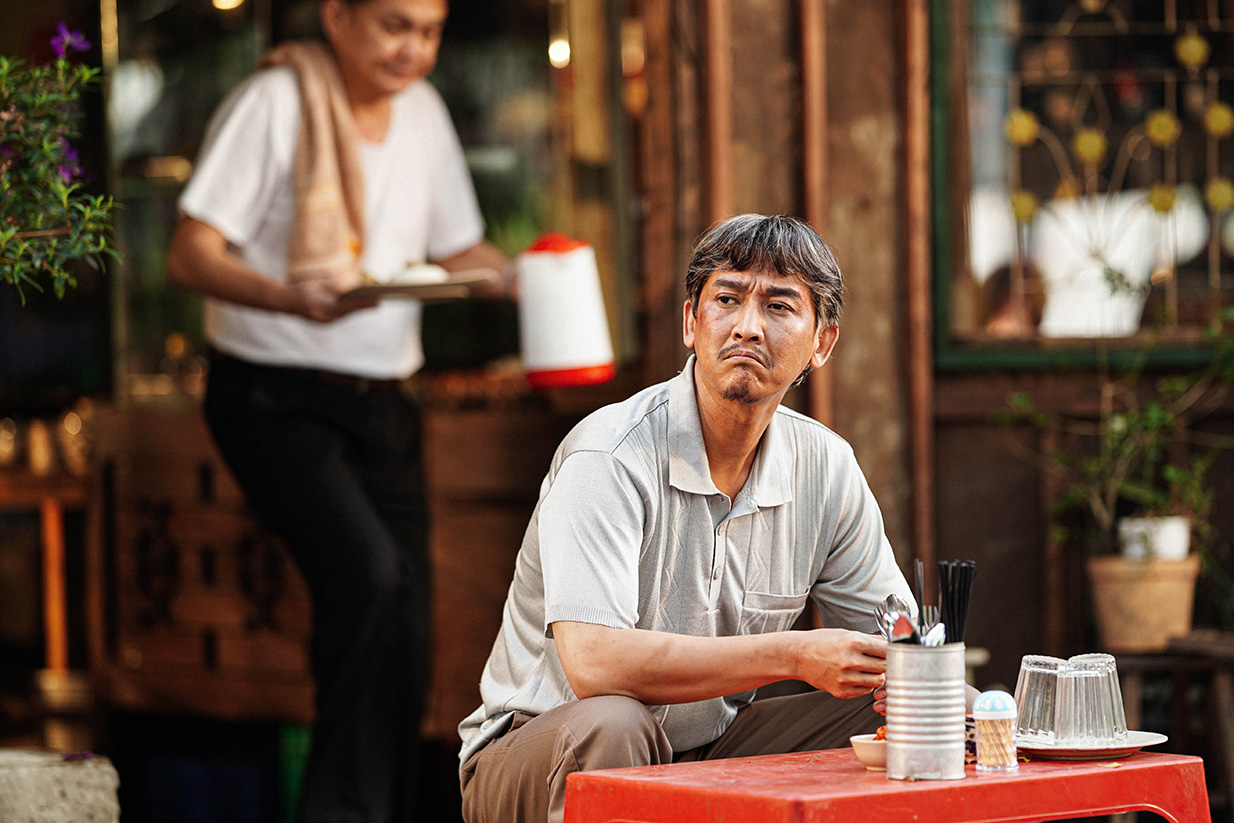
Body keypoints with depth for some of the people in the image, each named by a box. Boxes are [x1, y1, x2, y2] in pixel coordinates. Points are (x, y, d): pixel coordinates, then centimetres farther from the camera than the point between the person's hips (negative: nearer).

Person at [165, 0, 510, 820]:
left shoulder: (422, 110, 10)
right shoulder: (274, 103, -10)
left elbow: (457, 248, 19)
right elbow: (191, 254, -14)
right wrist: (296, 299, -32)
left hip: (379, 405, 7)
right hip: (274, 399, -7)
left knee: (404, 636, 2)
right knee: (367, 569, -27)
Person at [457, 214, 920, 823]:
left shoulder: (827, 468, -1)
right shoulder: (608, 458, -22)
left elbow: (897, 639, 6)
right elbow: (593, 662, -34)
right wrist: (793, 655, -33)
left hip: (710, 750, 6)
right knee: (608, 724, -39)